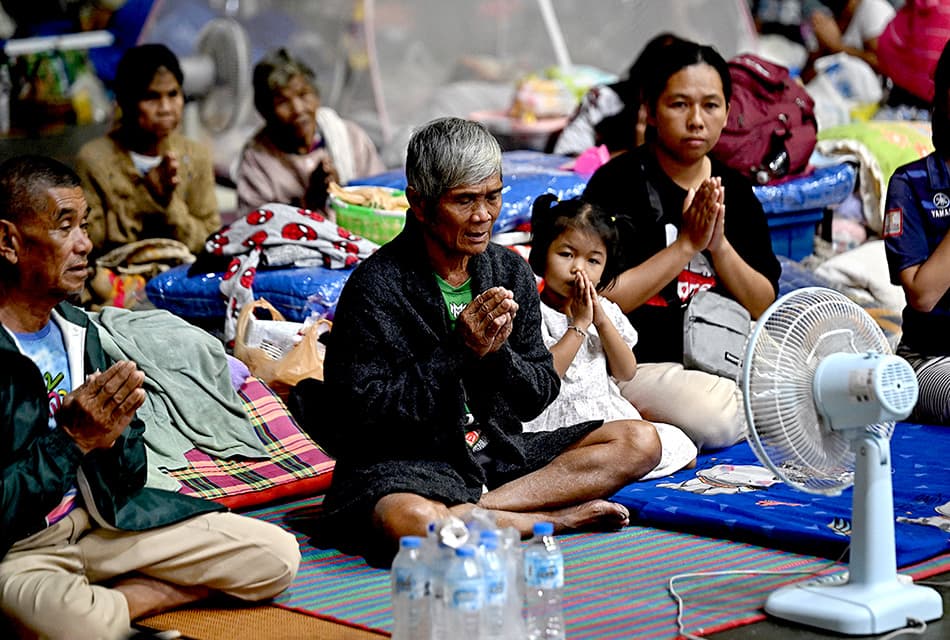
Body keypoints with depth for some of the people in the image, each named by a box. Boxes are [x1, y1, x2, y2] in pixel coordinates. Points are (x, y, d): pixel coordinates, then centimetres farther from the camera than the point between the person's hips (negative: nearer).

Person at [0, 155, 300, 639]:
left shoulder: (76, 328, 9)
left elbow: (133, 473, 12)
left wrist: (111, 438, -11)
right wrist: (73, 440, -21)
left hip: (101, 519, 7)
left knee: (277, 558, -2)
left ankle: (112, 600, 0)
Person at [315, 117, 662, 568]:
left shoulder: (510, 272, 6)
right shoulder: (376, 286, -12)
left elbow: (540, 394, 9)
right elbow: (364, 409, -16)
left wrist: (499, 354, -14)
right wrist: (460, 351, -19)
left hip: (496, 450, 7)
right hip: (403, 464, -7)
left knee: (640, 441, -7)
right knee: (407, 521, -42)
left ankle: (467, 513, -20)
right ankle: (560, 518, -19)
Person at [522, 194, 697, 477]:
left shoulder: (605, 309, 12)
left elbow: (626, 373, 6)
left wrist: (602, 321, -7)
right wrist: (579, 324, -16)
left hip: (611, 416, 8)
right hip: (559, 426, -8)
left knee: (682, 448, -2)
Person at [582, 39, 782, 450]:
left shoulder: (735, 192, 9)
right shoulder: (618, 184, -8)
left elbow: (763, 308, 5)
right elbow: (601, 303, -15)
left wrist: (718, 244, -13)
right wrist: (688, 244, -17)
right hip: (641, 365, -6)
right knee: (713, 421, -33)